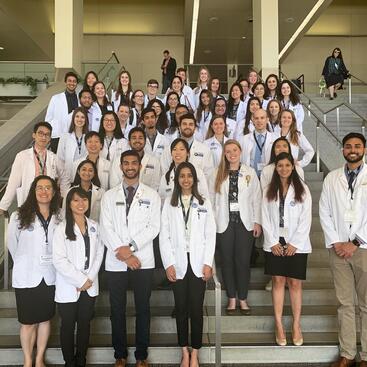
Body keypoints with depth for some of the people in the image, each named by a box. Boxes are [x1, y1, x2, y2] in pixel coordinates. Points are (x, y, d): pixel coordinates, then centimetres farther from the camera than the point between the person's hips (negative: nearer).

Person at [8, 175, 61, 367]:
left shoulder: (59, 218, -4)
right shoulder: (19, 216, -8)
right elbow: (12, 245, 4)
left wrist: (50, 261, 7)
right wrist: (24, 263, 12)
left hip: (49, 277, 2)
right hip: (26, 277, -2)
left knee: (45, 319, 14)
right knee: (28, 322, 9)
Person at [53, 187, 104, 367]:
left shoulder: (94, 226, 4)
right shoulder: (62, 229, -8)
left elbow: (99, 254, 4)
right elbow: (59, 260, -14)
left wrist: (90, 279, -7)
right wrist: (81, 280, -14)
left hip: (90, 287, 3)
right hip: (68, 288, -3)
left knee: (85, 324, 13)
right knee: (68, 326, 9)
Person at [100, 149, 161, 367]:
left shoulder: (152, 195, 4)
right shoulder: (109, 196, 7)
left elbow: (154, 227, -5)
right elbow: (107, 228, -1)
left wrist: (130, 247, -15)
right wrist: (124, 255, -11)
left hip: (143, 261, -1)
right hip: (116, 262, 1)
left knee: (143, 308, 8)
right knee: (117, 309, 9)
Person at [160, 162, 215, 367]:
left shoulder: (204, 203, 5)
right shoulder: (169, 204, 4)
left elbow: (210, 235, 2)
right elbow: (164, 236, 0)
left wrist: (208, 263, -6)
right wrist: (168, 263, -8)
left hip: (198, 262, 0)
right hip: (178, 263, 0)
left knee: (197, 309, 3)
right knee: (181, 308, 8)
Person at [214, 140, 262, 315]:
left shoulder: (250, 172, 5)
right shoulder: (218, 174, 4)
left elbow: (257, 199, 5)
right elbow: (214, 199, 2)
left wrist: (257, 222, 1)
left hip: (244, 222, 0)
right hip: (224, 223, 0)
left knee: (243, 261, 2)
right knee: (227, 261, 6)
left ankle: (243, 299, 17)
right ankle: (231, 299, 20)